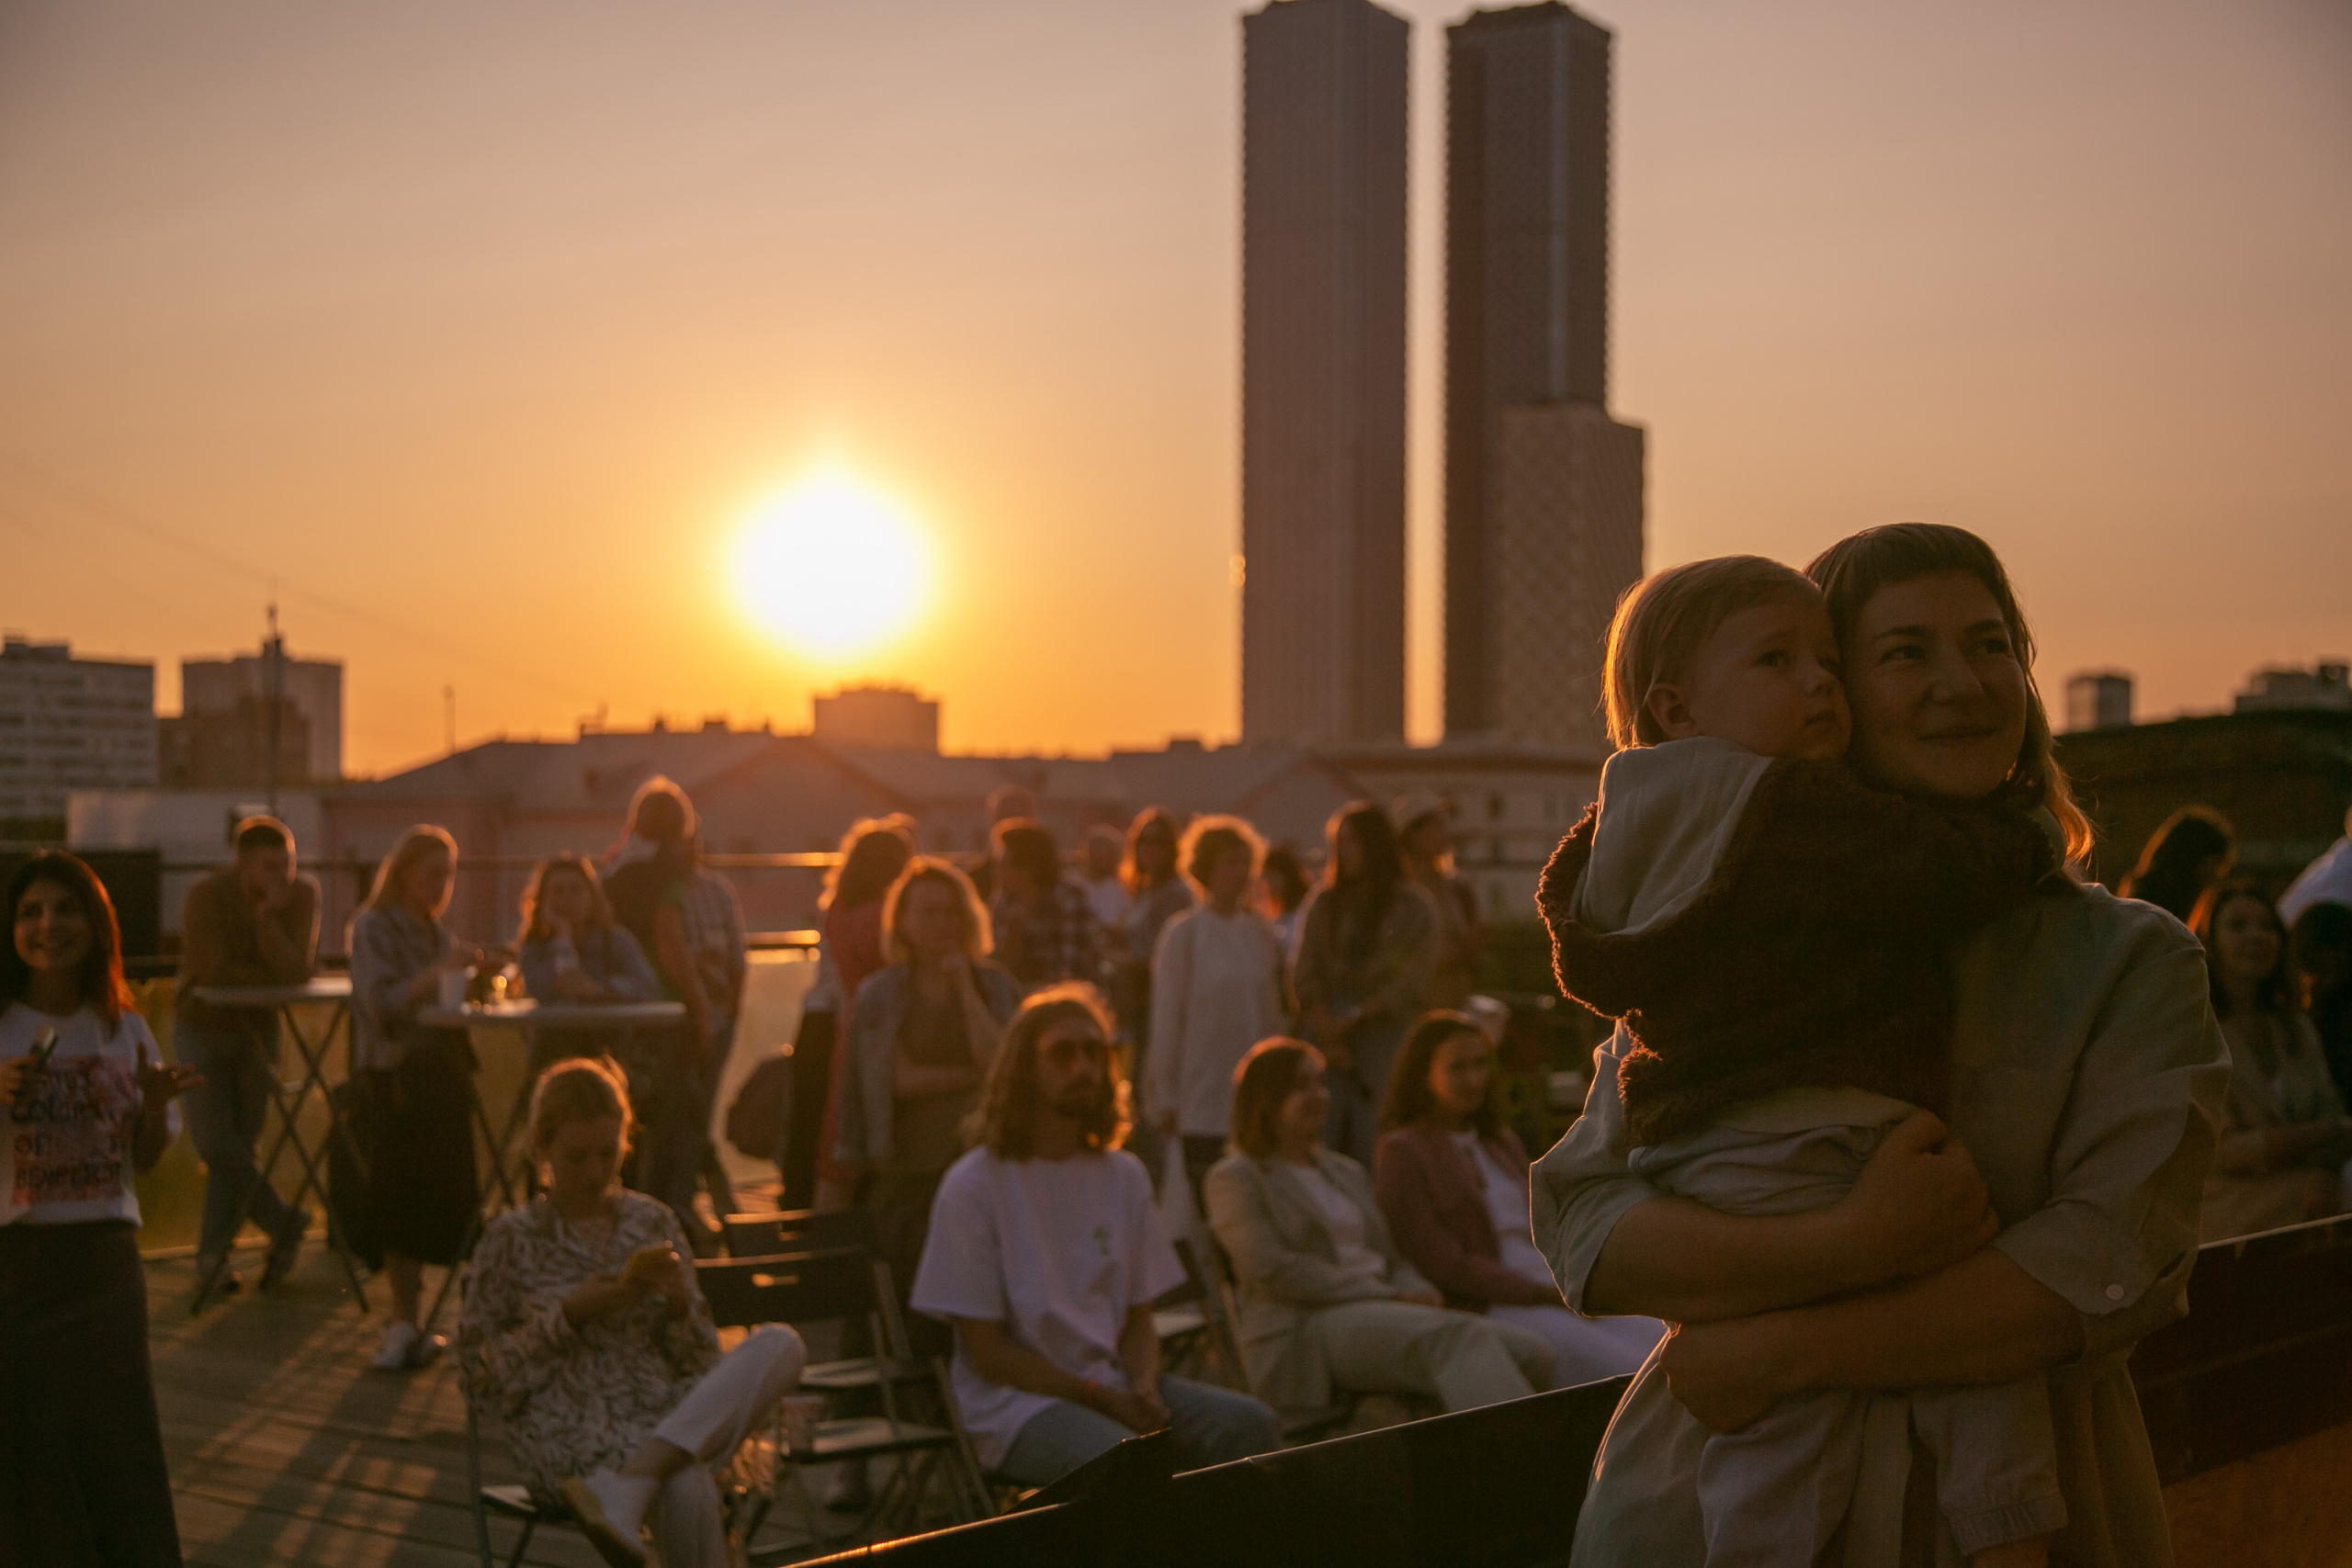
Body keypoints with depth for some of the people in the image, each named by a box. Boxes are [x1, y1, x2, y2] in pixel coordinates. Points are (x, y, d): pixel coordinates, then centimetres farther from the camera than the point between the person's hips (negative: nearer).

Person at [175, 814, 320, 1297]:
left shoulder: (302, 893, -15)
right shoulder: (206, 897, -21)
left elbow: (298, 972, -26)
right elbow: (215, 973, -25)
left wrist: (266, 916, -34)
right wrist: (272, 977, -15)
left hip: (257, 1029, 2)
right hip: (202, 1027, -2)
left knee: (240, 1144, 4)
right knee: (215, 1144, -10)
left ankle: (212, 1252, 18)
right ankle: (285, 1223, 7)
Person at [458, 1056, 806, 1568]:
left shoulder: (654, 1223, 16)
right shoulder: (513, 1239, 6)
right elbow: (478, 1368, 4)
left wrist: (680, 1303, -5)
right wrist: (571, 1313, -8)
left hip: (670, 1419, 5)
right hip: (572, 1436, -5)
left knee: (781, 1343, -30)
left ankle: (626, 1486, -40)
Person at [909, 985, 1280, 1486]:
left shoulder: (1124, 1175, 11)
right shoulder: (973, 1186, -6)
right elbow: (987, 1352, -7)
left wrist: (1143, 1387, -8)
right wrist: (1102, 1399, -14)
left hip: (1113, 1383, 5)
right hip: (1017, 1398, -5)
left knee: (1247, 1423, -21)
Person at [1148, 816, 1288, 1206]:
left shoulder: (1261, 933, 8)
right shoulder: (1183, 934, -4)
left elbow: (1277, 1011, 14)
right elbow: (1166, 1018, -2)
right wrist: (1166, 1097, -2)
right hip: (1204, 1102, -4)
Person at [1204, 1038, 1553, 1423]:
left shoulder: (1345, 1171, 29)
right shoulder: (1233, 1179, 5)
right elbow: (1272, 1269, -9)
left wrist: (1417, 1293, -1)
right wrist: (1388, 1295, -14)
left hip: (1382, 1312, 7)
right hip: (1306, 1328, -7)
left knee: (1531, 1350, -20)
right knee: (1460, 1337, -35)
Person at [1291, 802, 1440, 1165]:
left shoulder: (1414, 907, 3)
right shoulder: (1323, 903, 13)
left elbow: (1412, 981, -3)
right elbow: (1304, 974, 8)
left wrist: (1353, 1019, -8)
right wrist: (1325, 1030, -5)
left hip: (1386, 1036, -3)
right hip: (1330, 1041, 3)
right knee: (1322, 1145, -5)